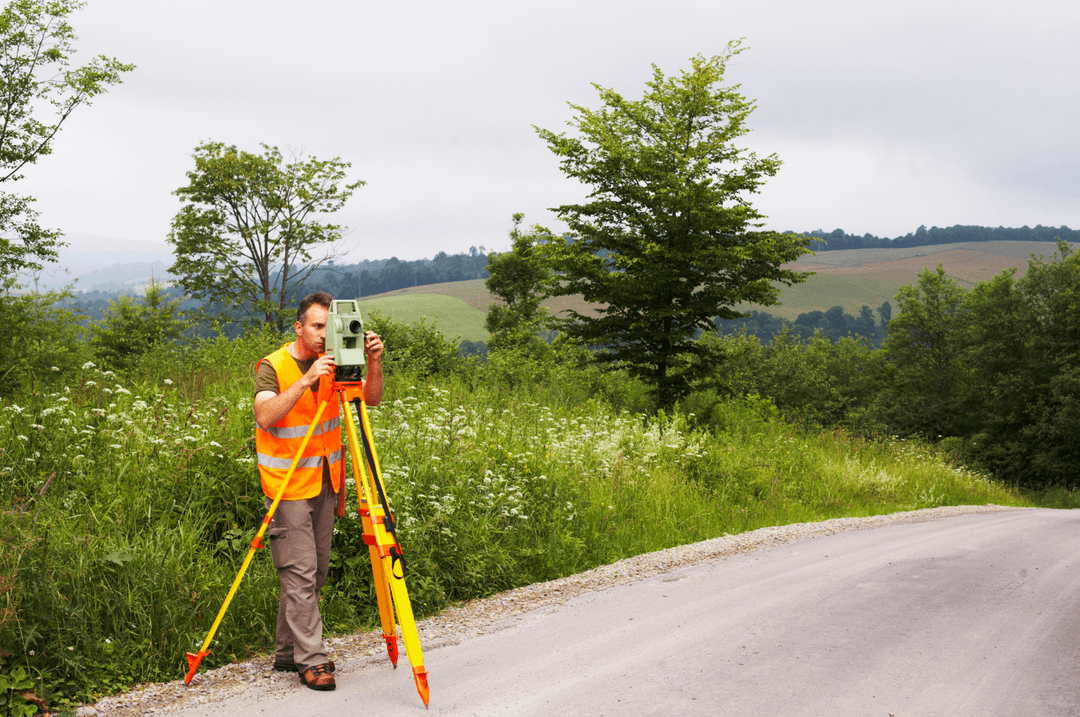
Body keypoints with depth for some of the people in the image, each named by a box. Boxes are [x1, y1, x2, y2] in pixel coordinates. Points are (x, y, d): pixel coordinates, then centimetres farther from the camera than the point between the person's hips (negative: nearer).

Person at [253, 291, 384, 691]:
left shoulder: (334, 363, 4)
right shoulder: (272, 366, -11)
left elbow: (372, 399, -4)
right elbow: (265, 416, -26)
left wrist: (373, 363, -21)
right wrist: (307, 380, -34)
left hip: (325, 482, 6)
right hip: (287, 484, -6)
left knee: (316, 573, 11)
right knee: (299, 574, -8)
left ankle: (287, 653, 23)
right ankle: (311, 660, -3)